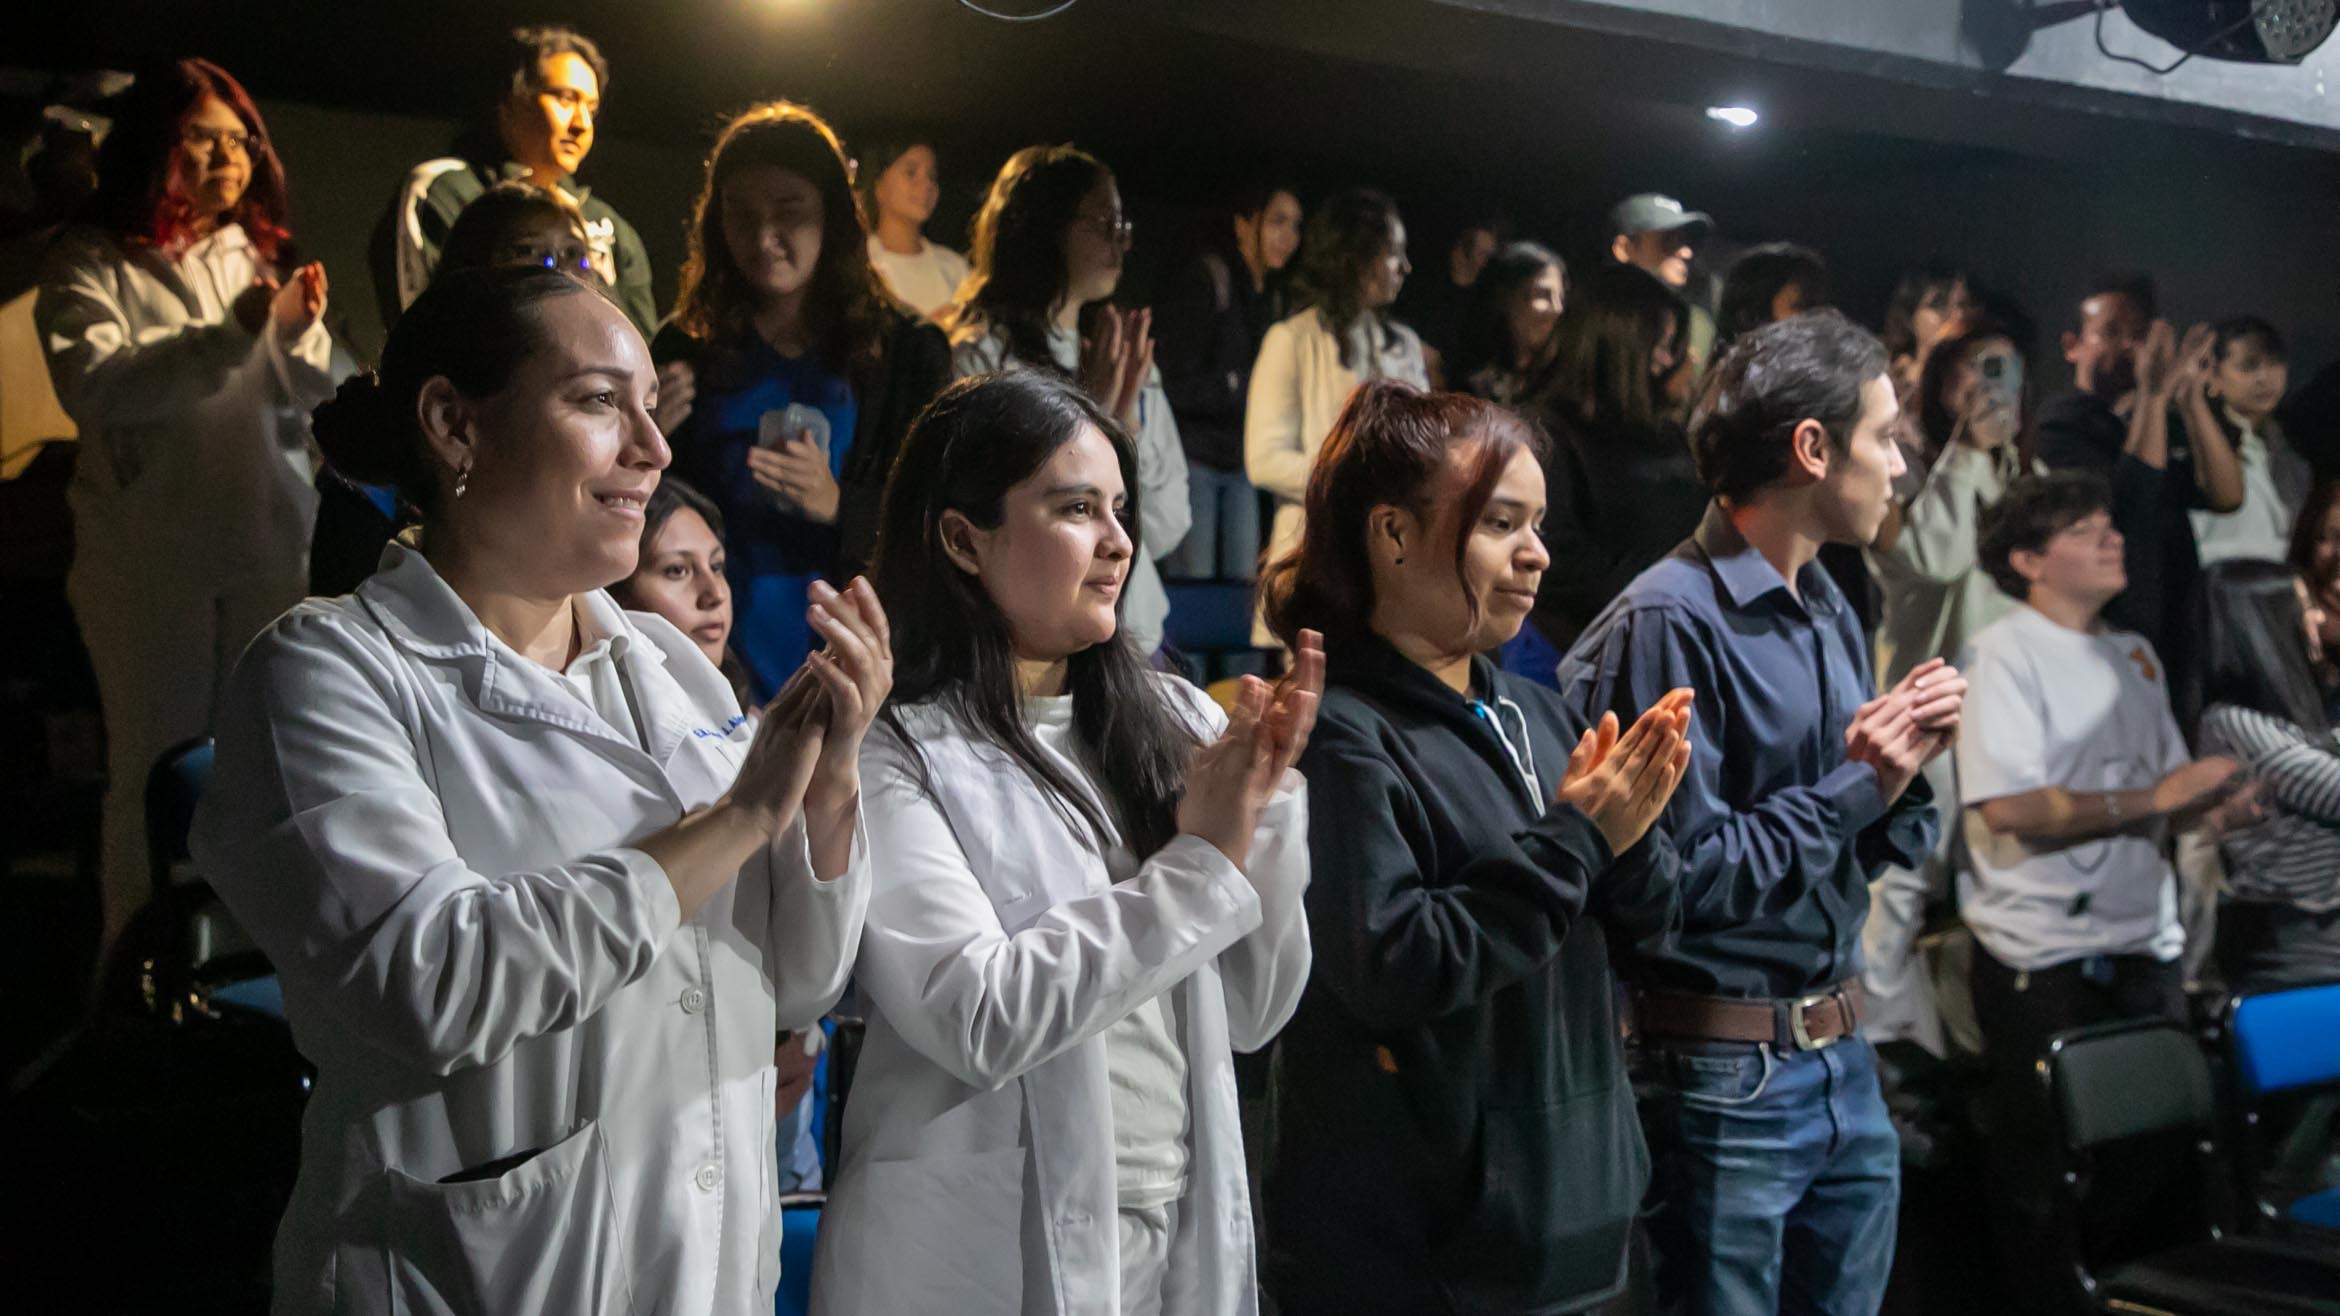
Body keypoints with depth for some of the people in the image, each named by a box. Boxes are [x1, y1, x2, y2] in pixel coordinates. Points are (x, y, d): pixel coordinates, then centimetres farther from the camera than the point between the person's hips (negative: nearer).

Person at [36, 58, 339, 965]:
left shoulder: (259, 254, 11)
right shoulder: (93, 265, -3)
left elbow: (310, 394, 7)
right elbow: (92, 387, -19)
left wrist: (301, 331, -14)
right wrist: (232, 334, -25)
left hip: (268, 544, 4)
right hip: (150, 559, -4)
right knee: (156, 775, 1)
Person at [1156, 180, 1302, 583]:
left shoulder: (1271, 294, 13)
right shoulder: (1203, 281, -11)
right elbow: (1175, 383, -16)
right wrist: (1241, 385, -16)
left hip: (1241, 460, 7)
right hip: (1195, 455, -7)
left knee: (1243, 579, 6)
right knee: (1194, 581, -7)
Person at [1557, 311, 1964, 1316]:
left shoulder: (1831, 612, 12)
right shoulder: (1669, 623, -17)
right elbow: (1683, 879, -21)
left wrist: (1904, 764, -2)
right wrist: (1852, 788, -15)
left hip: (1844, 1059, 8)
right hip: (1721, 1077, -8)